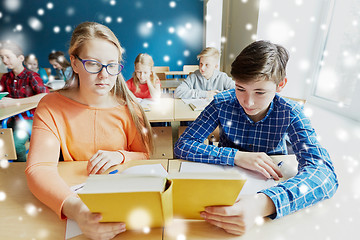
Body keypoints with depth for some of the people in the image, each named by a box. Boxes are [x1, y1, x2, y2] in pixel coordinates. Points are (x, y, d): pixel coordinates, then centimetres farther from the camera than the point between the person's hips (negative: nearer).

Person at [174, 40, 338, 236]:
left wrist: (264, 203, -44)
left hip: (273, 186, 1)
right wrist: (237, 156, -27)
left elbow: (324, 172, -26)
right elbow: (182, 145, -16)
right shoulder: (222, 104, -14)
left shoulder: (290, 113, -14)